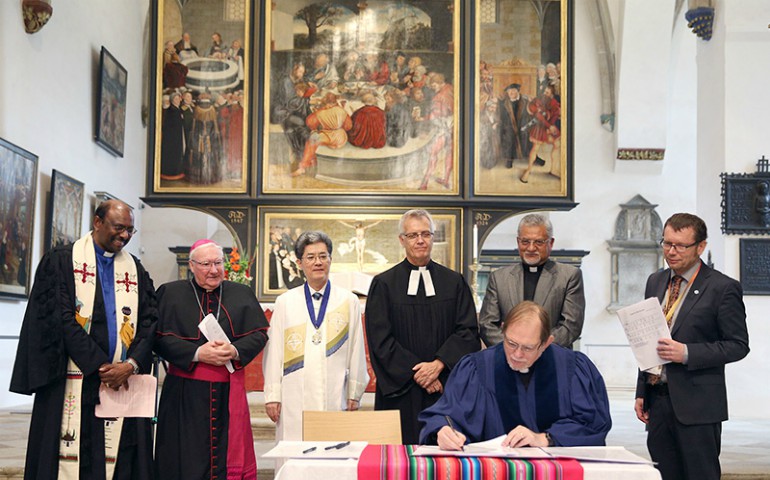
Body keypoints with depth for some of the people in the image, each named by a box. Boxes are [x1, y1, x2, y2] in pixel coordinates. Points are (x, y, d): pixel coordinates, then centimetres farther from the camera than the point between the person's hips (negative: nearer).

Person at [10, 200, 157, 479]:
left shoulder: (136, 270, 14)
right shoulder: (60, 261, 3)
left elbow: (150, 322, 6)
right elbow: (61, 318, -7)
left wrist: (132, 364, -12)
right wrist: (99, 366, -13)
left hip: (124, 382, 3)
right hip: (73, 382, -3)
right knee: (70, 457, -5)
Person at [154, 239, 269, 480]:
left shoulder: (242, 295, 11)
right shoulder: (170, 293, 4)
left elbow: (259, 334, 5)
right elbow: (160, 338, -5)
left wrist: (235, 351, -14)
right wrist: (197, 353, -17)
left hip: (229, 391, 2)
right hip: (185, 392, -2)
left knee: (229, 453, 2)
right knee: (187, 458, 0)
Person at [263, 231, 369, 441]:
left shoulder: (349, 301, 9)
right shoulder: (285, 302, 9)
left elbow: (356, 352, 9)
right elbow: (274, 351, 8)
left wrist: (354, 394, 8)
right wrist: (272, 395, 4)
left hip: (335, 398, 0)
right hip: (295, 400, 0)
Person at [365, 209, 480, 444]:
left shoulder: (454, 282, 9)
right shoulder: (384, 284, 4)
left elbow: (468, 330, 1)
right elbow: (380, 339, -2)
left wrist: (438, 364, -12)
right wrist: (415, 372, -10)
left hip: (446, 389, 1)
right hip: (401, 392, -1)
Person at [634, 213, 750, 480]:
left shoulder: (723, 288, -7)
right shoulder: (655, 282, 13)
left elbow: (738, 345, -8)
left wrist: (687, 353, -20)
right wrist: (641, 393, 13)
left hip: (697, 405, -6)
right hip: (657, 400, 6)